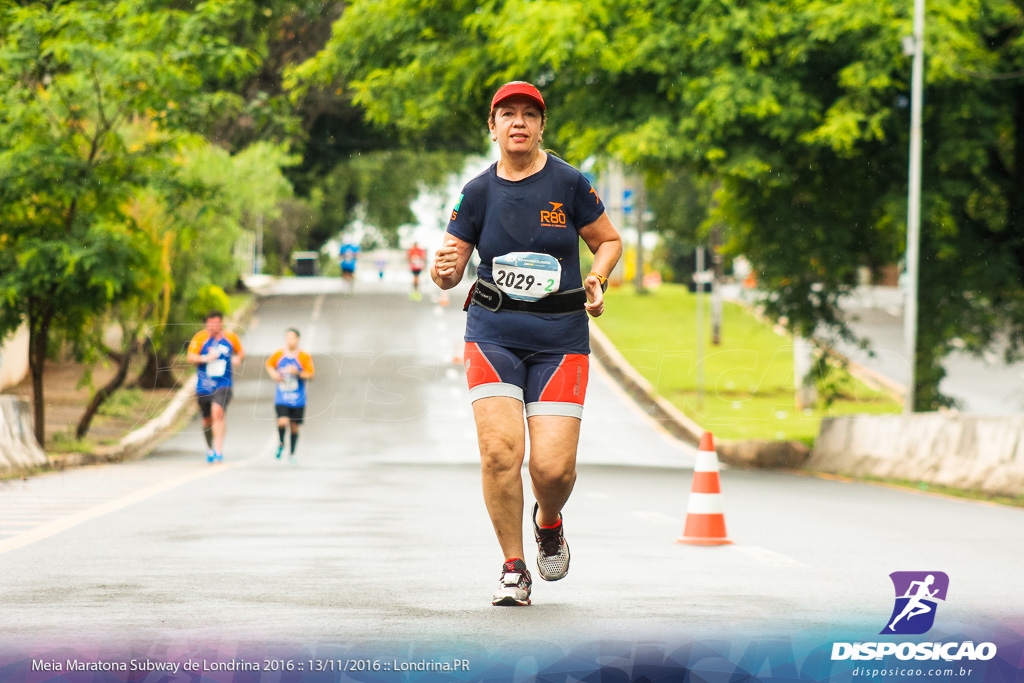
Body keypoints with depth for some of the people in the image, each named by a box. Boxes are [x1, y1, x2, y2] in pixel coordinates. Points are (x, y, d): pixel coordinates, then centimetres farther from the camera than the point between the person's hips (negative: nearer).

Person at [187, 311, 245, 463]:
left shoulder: (231, 338, 3)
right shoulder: (201, 337, -4)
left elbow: (241, 352, 19)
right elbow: (190, 357, -7)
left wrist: (238, 358, -4)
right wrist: (205, 358, -24)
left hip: (223, 385, -1)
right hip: (203, 386, 1)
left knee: (217, 412, -24)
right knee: (207, 420, 10)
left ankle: (218, 451, -24)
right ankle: (210, 448, 37)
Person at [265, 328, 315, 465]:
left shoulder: (304, 357, -4)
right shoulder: (279, 354, 2)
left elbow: (310, 375, -5)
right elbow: (269, 364, 20)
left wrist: (297, 373, -22)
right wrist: (273, 374, -1)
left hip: (298, 399, 0)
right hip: (281, 398, 0)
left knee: (294, 426, 6)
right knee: (283, 422, -20)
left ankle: (292, 454, 27)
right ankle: (280, 444, 11)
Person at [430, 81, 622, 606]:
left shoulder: (568, 184, -1)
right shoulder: (479, 193, 3)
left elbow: (609, 241, 11)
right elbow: (449, 270, 7)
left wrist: (598, 280, -8)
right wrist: (444, 271, -17)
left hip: (560, 339, -1)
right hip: (493, 335, 1)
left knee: (553, 466, -11)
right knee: (500, 449, -18)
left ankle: (549, 523, 27)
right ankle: (513, 569, -1)